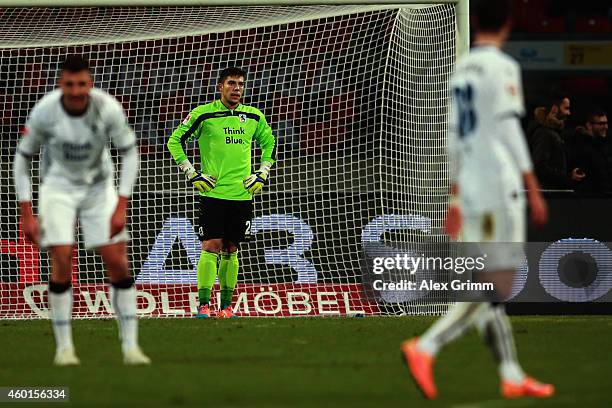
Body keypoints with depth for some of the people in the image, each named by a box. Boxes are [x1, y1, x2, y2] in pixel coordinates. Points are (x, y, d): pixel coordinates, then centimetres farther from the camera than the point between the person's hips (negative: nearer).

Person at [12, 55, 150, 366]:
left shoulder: (107, 108, -23)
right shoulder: (44, 111, -22)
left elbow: (129, 153, -10)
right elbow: (22, 157, -8)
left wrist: (121, 207, -16)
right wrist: (27, 214, -11)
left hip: (99, 185, 1)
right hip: (58, 186, -1)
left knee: (117, 262, -8)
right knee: (62, 262, -14)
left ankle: (130, 346, -2)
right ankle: (64, 347, -3)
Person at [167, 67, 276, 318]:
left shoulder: (254, 117, 8)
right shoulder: (204, 114, -4)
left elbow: (269, 144, 25)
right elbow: (175, 140, 3)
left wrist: (262, 174, 13)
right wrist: (191, 173, -3)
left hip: (242, 194, 4)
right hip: (213, 192, -4)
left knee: (231, 250, 7)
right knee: (211, 247, -10)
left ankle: (226, 306, 13)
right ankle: (203, 305, -9)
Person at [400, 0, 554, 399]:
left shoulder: (462, 70, 15)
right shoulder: (502, 67, -8)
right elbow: (509, 128, -14)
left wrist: (455, 197, 23)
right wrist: (533, 189, -12)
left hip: (469, 190, 8)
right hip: (501, 189, -8)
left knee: (487, 288, 10)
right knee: (498, 287, -10)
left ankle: (512, 376, 10)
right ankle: (426, 348, -23)